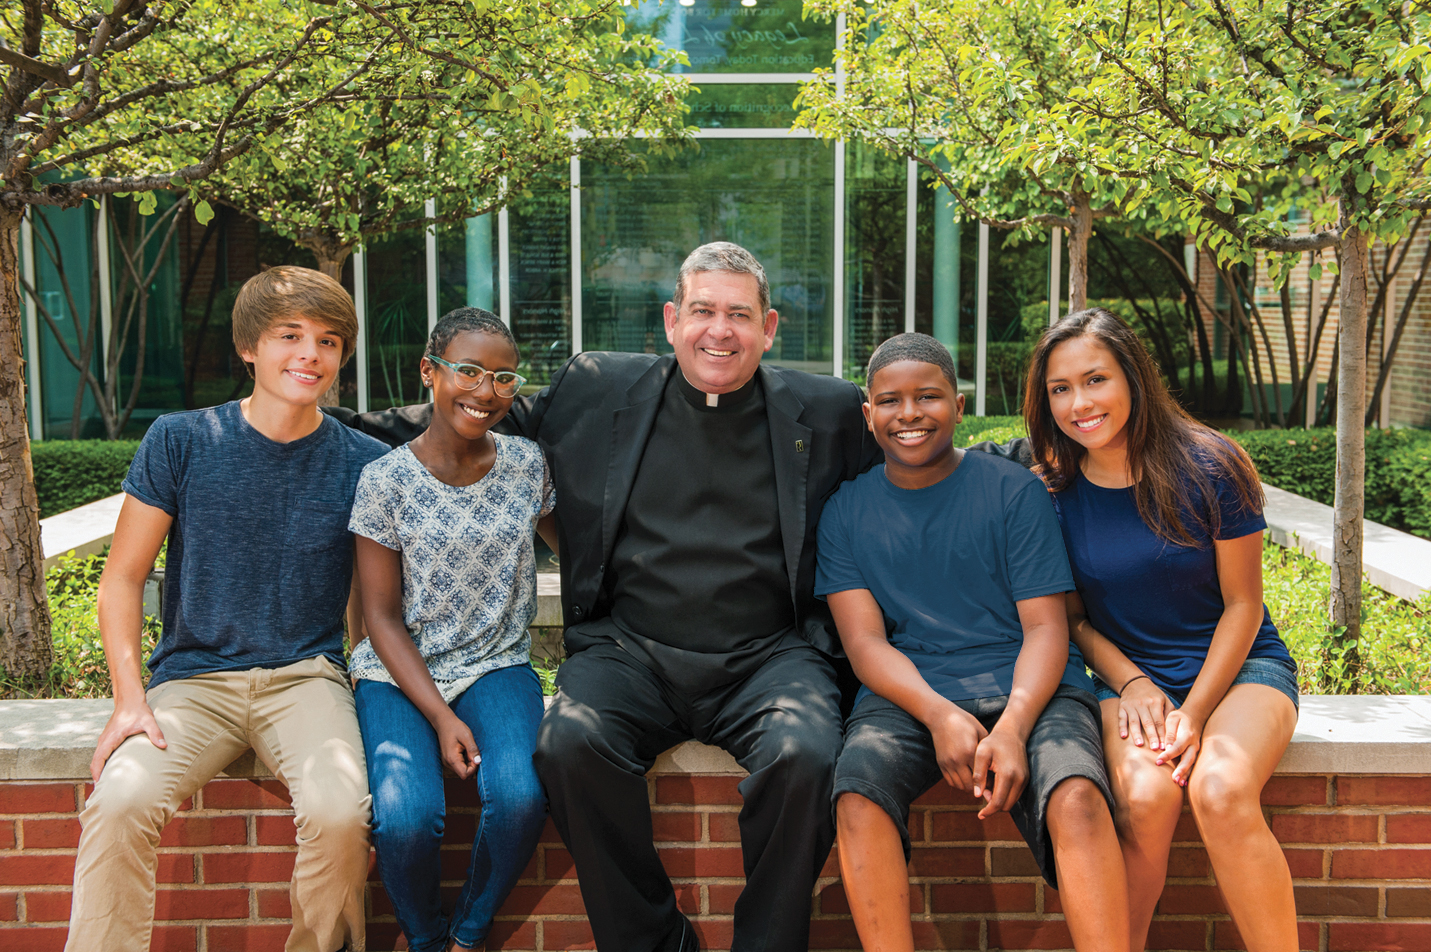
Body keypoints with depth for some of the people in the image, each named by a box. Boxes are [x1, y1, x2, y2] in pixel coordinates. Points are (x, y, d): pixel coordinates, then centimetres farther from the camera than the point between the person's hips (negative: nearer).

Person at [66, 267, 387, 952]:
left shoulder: (364, 464, 3)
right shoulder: (179, 442, 1)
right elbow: (122, 580, 4)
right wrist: (129, 699, -7)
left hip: (307, 676, 0)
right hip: (194, 675, 0)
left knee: (339, 811, -27)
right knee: (119, 800, -29)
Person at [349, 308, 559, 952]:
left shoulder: (528, 465, 2)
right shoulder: (385, 480, -6)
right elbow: (383, 617, -4)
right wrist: (439, 716, -14)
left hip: (497, 665, 2)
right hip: (400, 674, -1)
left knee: (519, 797, -28)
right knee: (405, 816, -28)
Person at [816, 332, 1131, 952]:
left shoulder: (1014, 491, 6)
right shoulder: (846, 511, 10)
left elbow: (1045, 627, 0)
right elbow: (865, 641, 2)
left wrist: (1013, 727, -19)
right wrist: (939, 715, -18)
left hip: (1028, 688, -1)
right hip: (908, 692, 1)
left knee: (1077, 796, -31)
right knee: (858, 791, -30)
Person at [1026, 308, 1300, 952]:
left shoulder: (1209, 468, -10)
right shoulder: (1053, 494, -4)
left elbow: (1242, 605, -4)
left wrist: (1195, 713, -14)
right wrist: (1131, 682, -10)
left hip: (1238, 664, -1)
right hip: (1129, 674, 2)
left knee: (1220, 788, -32)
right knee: (1142, 796, -29)